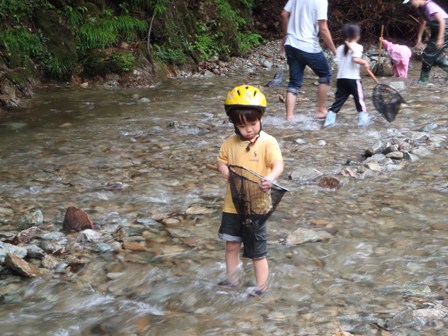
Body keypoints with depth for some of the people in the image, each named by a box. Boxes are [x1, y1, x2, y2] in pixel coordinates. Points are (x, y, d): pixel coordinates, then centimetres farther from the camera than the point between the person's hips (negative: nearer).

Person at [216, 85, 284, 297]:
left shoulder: (268, 142, -14)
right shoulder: (230, 143, 0)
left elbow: (278, 164, -22)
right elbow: (221, 160, 12)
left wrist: (270, 178, -43)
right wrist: (225, 171, -10)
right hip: (233, 204, 5)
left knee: (257, 251, 6)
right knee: (231, 245, 17)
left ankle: (261, 288, 20)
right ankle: (231, 280, 35)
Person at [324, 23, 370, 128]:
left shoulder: (340, 48, 10)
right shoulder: (357, 47, -7)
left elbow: (337, 62, 4)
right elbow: (355, 59, -23)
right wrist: (365, 62, -8)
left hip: (341, 79, 5)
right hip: (353, 79, -5)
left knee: (338, 100, 9)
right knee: (359, 99, 7)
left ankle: (329, 120, 4)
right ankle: (363, 119, 9)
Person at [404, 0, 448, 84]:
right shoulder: (420, 8, 4)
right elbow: (422, 23, 15)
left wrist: (440, 39, -27)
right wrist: (419, 40, 12)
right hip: (436, 30, 9)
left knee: (428, 54, -6)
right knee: (435, 55, 12)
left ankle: (423, 80, 4)